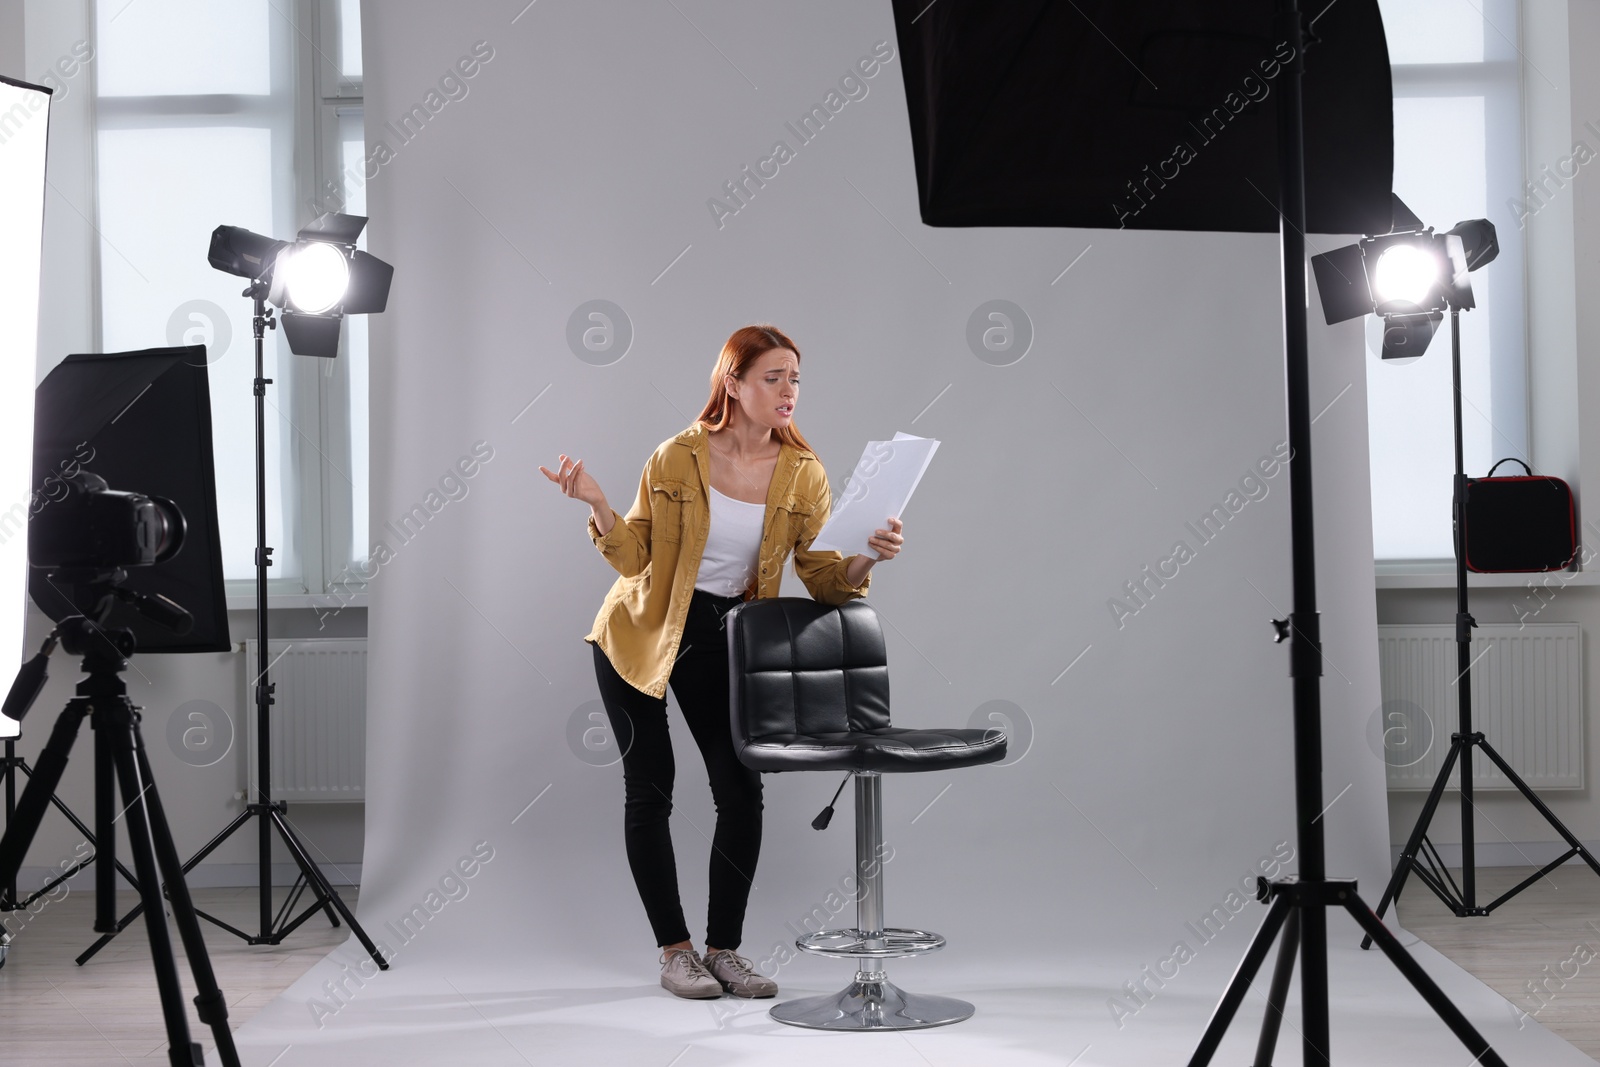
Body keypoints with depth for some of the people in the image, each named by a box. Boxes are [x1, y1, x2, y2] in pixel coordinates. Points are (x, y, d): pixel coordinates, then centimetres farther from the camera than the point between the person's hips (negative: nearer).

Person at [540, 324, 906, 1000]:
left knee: (742, 789, -5)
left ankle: (724, 948, 10)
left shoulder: (801, 474, -8)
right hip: (640, 635, -2)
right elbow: (635, 558, -9)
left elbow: (823, 577, -10)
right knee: (649, 789, 1)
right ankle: (674, 951, 13)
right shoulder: (676, 459, -14)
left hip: (721, 638, 2)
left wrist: (868, 559, -30)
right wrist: (596, 504, -25)